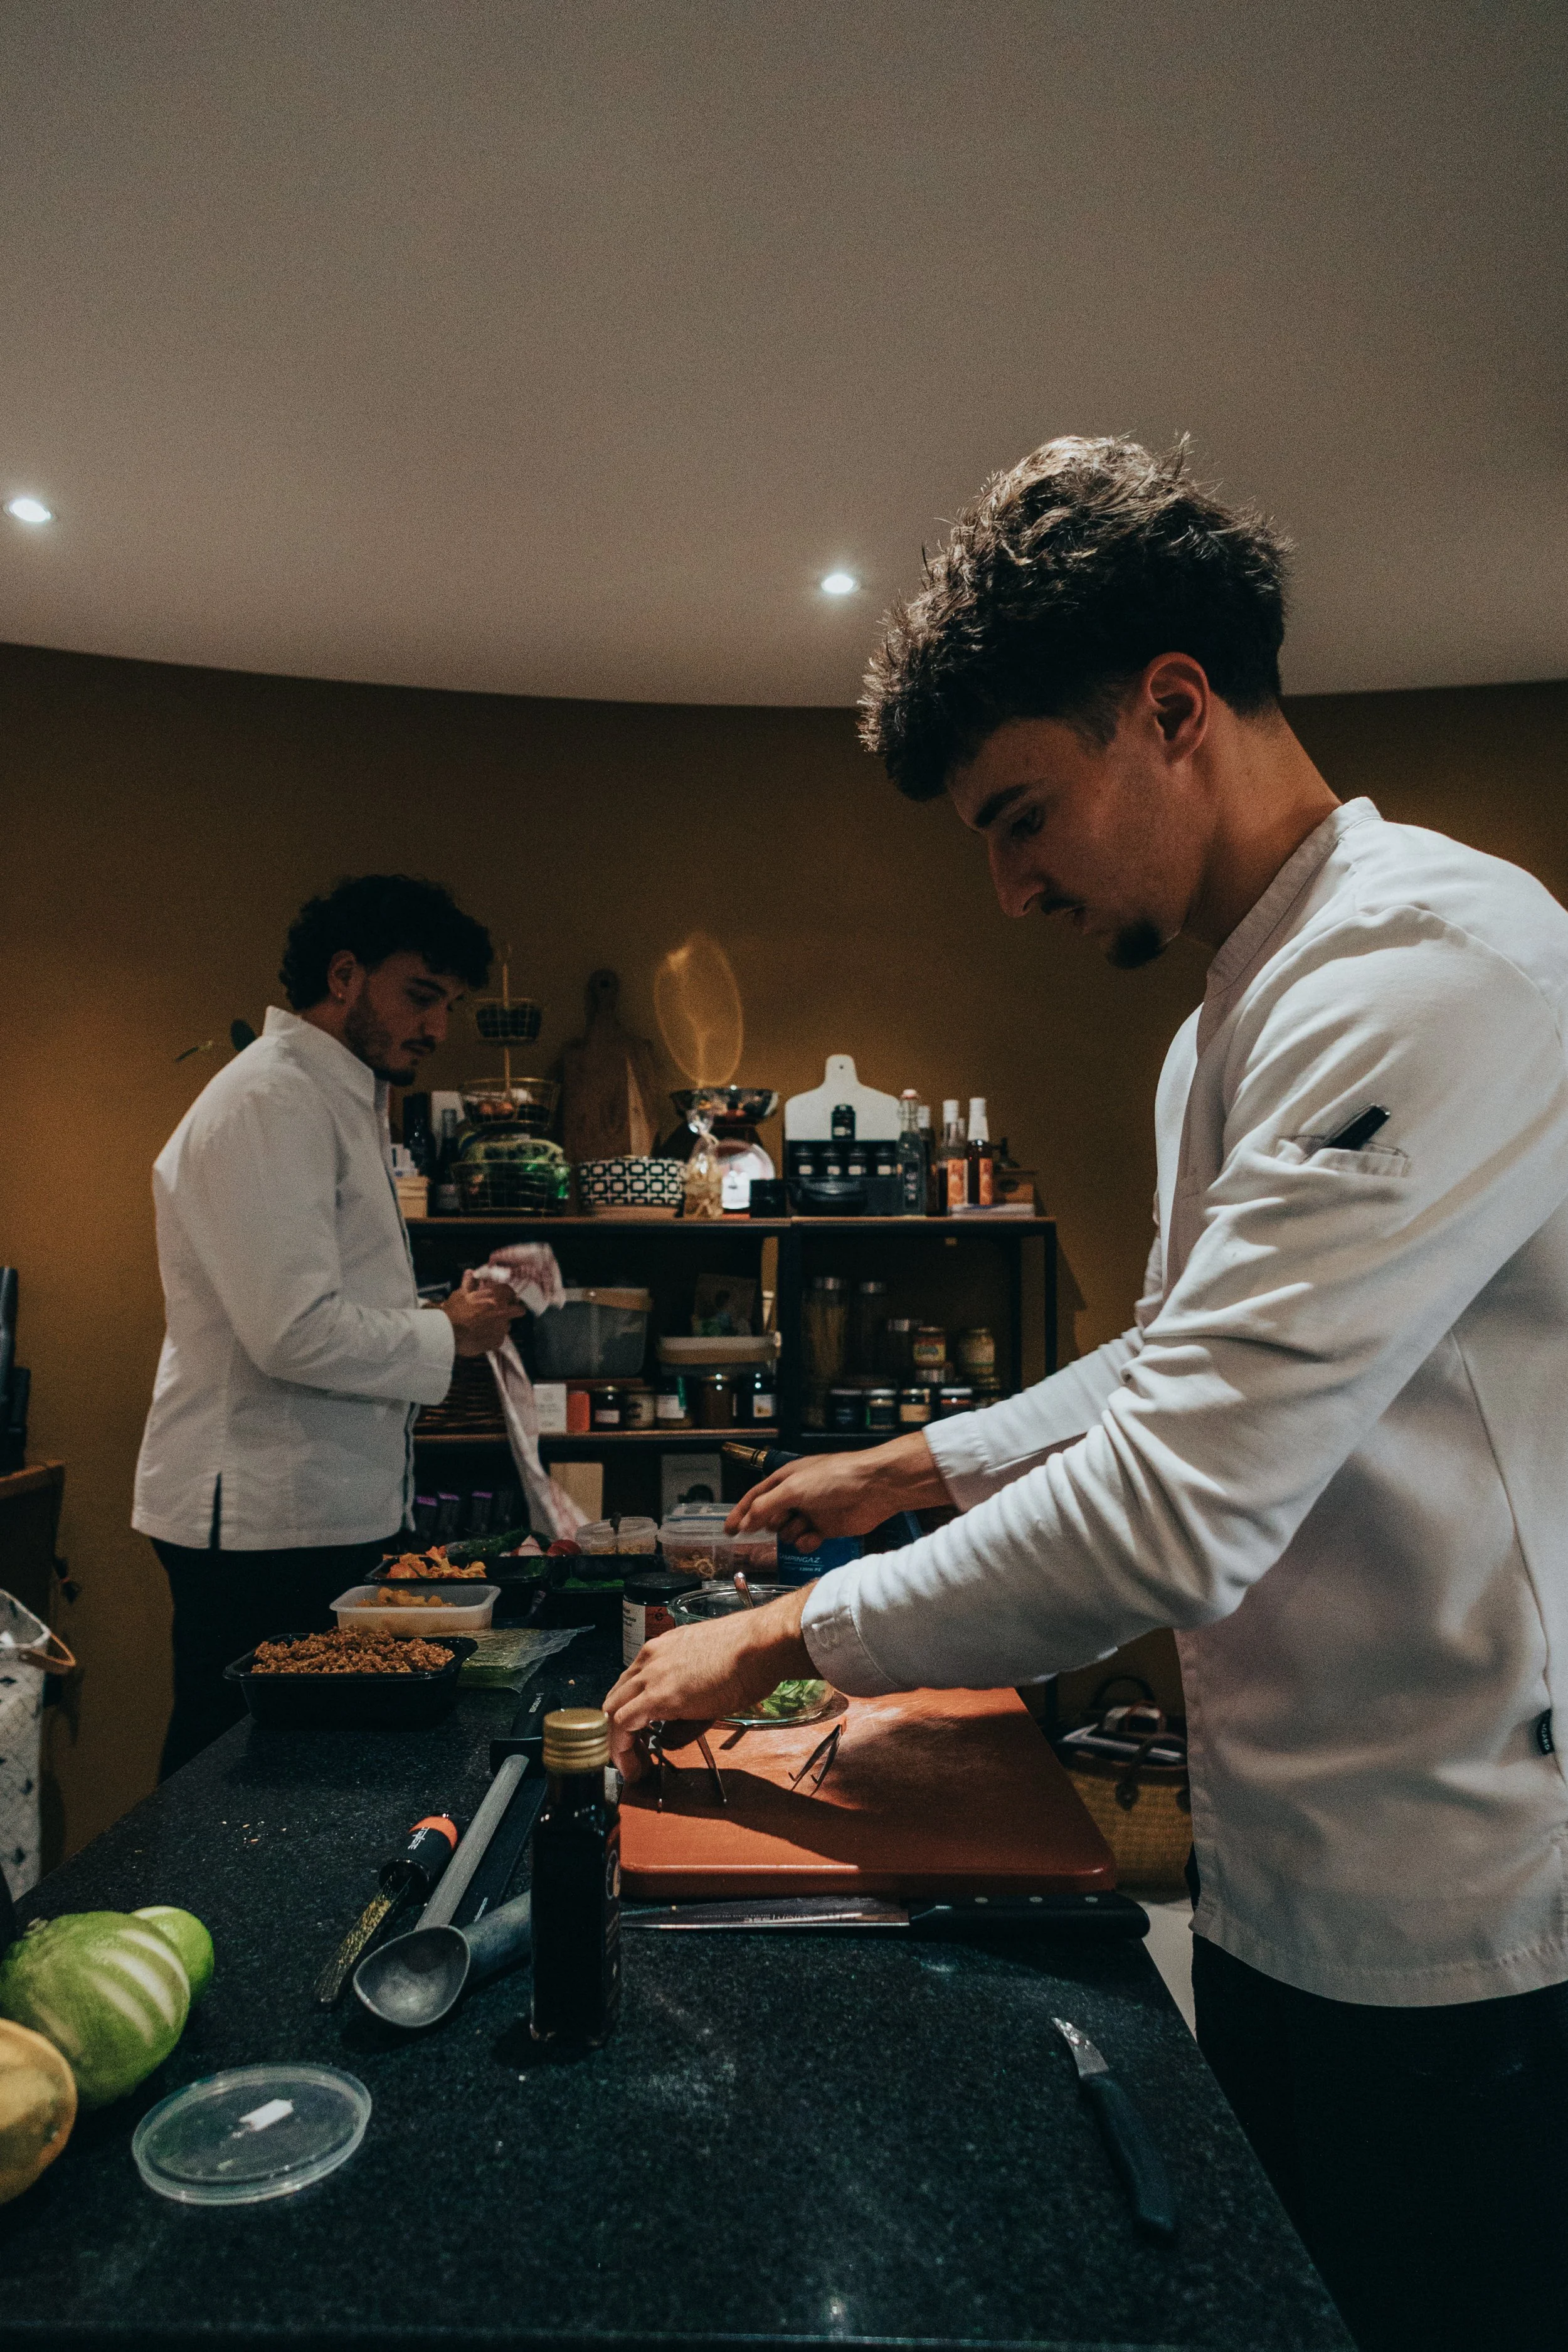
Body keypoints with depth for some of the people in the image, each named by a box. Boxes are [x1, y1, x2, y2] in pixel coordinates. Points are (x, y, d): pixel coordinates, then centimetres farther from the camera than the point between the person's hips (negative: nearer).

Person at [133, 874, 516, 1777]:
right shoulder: (269, 1101, -16)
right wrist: (447, 1336, -10)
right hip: (260, 1526, -10)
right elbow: (296, 1332, -24)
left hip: (334, 1512, 10)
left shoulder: (346, 1101, 17)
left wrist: (452, 1315, 6)